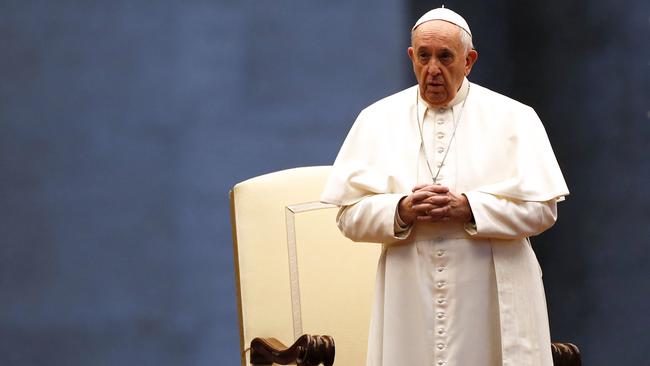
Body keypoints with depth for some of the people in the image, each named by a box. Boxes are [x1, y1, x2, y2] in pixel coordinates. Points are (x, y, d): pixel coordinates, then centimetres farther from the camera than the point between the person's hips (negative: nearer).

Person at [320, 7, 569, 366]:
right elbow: (349, 215, 5)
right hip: (409, 304, 1)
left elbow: (542, 208, -2)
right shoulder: (377, 120, 9)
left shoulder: (513, 118, 4)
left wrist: (468, 208, -14)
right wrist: (402, 210, -14)